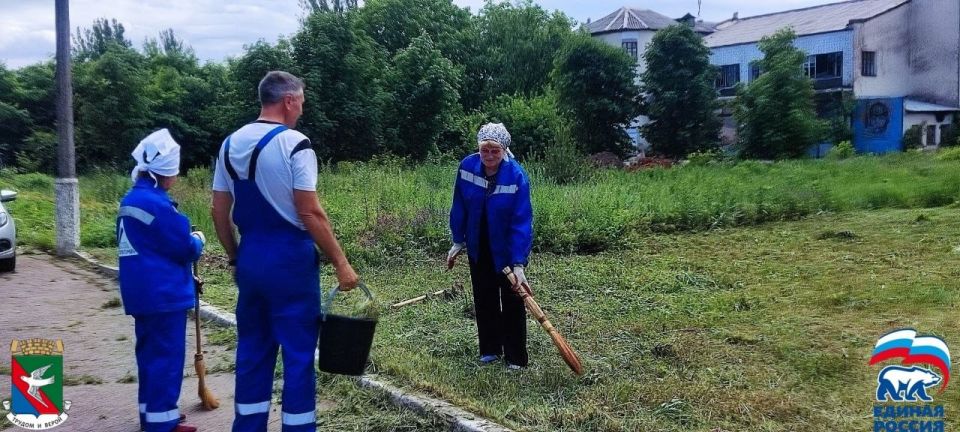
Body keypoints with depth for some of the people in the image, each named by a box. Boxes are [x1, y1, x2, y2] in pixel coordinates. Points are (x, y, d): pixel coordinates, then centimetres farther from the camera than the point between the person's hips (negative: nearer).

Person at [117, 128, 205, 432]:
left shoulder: (131, 200, 12)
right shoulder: (156, 203, -19)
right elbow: (185, 247, -16)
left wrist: (186, 241, 17)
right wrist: (198, 240, 5)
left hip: (142, 292, 10)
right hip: (163, 293, -10)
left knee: (150, 352, 17)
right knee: (167, 356, -3)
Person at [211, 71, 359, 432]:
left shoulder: (231, 144, 8)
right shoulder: (294, 144, -13)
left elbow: (219, 213, 10)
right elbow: (310, 214, -17)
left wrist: (235, 257, 20)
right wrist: (341, 262, -11)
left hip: (250, 258, 7)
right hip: (290, 258, -7)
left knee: (252, 348, 16)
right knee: (298, 351, 3)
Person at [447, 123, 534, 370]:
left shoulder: (517, 176, -25)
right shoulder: (467, 166, -14)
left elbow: (522, 222, -26)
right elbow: (459, 207, -2)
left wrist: (519, 264, -30)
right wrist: (458, 241, 3)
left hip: (506, 249, -4)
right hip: (478, 247, 4)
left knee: (512, 302, 3)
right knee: (484, 299, 14)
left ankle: (516, 357, 14)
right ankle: (490, 349, 29)